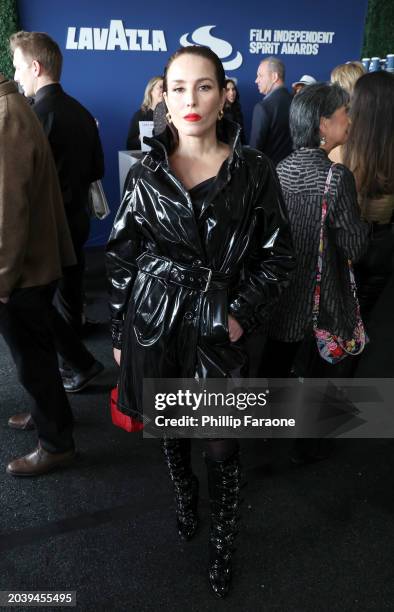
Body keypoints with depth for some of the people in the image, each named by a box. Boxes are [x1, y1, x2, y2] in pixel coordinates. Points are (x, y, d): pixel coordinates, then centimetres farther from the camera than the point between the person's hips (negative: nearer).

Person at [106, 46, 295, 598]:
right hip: (154, 322, 2)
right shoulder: (146, 174, 0)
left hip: (218, 326, -1)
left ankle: (222, 544, 35)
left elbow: (278, 257, 1)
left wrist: (240, 314, -10)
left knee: (222, 447, 9)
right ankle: (184, 497, 51)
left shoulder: (253, 171, -4)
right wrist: (119, 335, 5)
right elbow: (121, 260, 4)